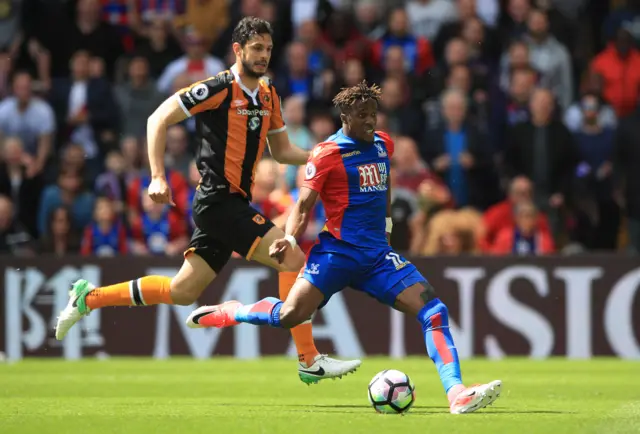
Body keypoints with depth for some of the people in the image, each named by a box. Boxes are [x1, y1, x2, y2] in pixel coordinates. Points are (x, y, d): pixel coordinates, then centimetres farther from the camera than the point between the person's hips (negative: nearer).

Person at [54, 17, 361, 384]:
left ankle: (88, 297, 26)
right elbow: (159, 119, -9)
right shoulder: (219, 89, -12)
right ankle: (310, 361, -13)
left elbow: (282, 151, 21)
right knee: (294, 260, -16)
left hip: (234, 205, 9)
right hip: (219, 199, -9)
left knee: (182, 291, 13)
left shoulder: (268, 96, 12)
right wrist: (158, 176, -16)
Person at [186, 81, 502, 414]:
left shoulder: (383, 145, 12)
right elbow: (304, 204, -9)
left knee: (433, 310, -12)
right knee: (290, 315, -22)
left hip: (378, 255, 5)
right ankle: (221, 313, 4)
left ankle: (456, 393, -17)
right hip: (338, 251, -5)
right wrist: (290, 239, -24)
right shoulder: (327, 153, -7)